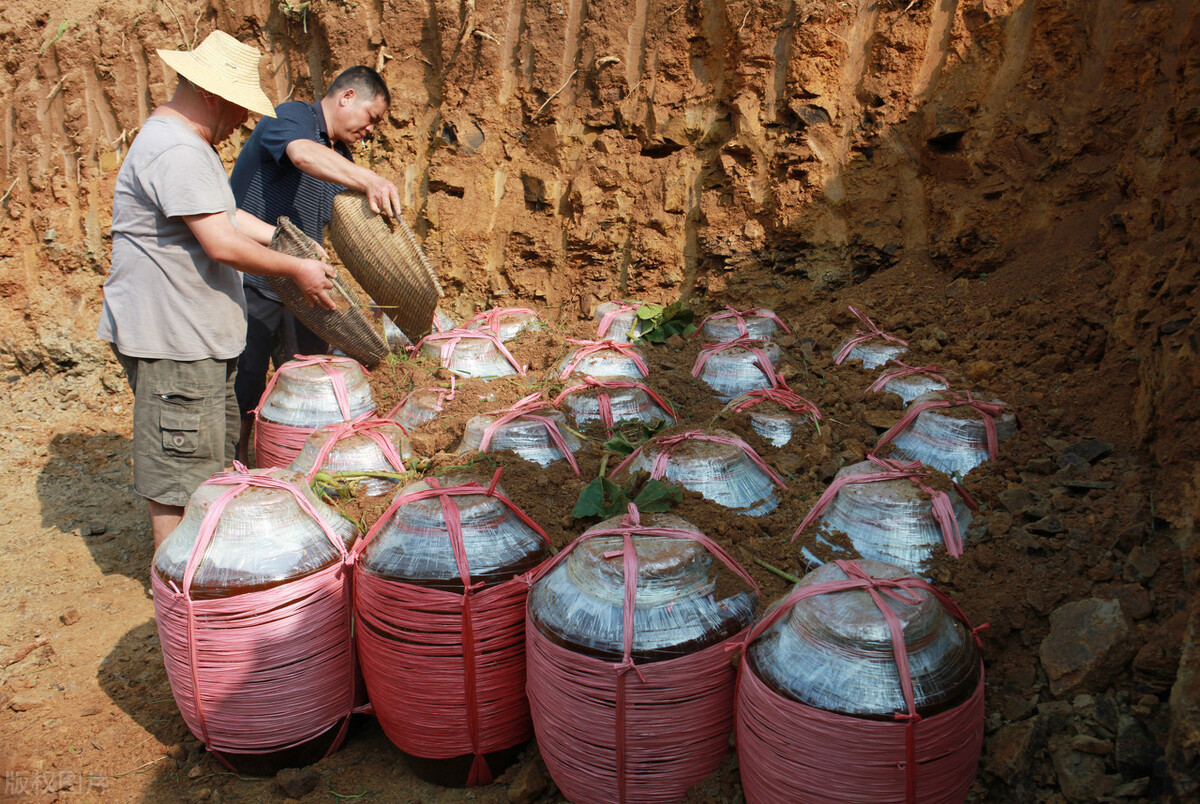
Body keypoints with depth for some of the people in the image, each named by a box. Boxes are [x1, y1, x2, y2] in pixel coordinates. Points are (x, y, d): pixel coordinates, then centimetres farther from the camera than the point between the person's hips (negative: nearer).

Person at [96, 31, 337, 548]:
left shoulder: (189, 143, 15)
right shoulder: (177, 152, -22)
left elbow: (224, 216, 22)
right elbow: (222, 244, -25)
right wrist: (295, 269, -15)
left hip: (197, 333, 11)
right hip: (170, 337, -11)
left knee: (210, 454, 22)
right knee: (178, 466, 0)